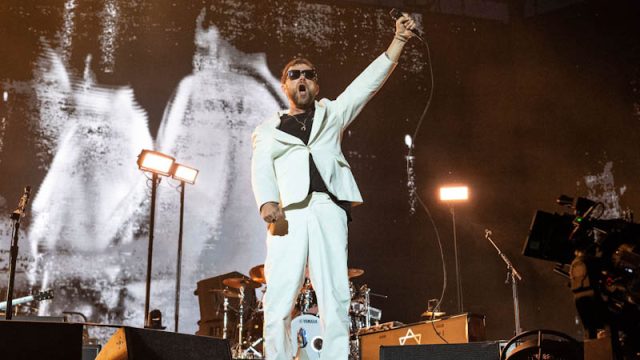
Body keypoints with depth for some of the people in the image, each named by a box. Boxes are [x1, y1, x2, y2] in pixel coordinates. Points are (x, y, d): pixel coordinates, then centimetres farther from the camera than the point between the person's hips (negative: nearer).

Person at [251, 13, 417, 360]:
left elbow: (367, 82, 17)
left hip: (329, 208, 1)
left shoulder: (331, 113, 26)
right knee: (278, 299, -11)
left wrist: (399, 39, 7)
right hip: (287, 212, -1)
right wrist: (266, 202, -16)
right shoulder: (269, 129, 22)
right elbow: (261, 168, 5)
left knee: (335, 299, -7)